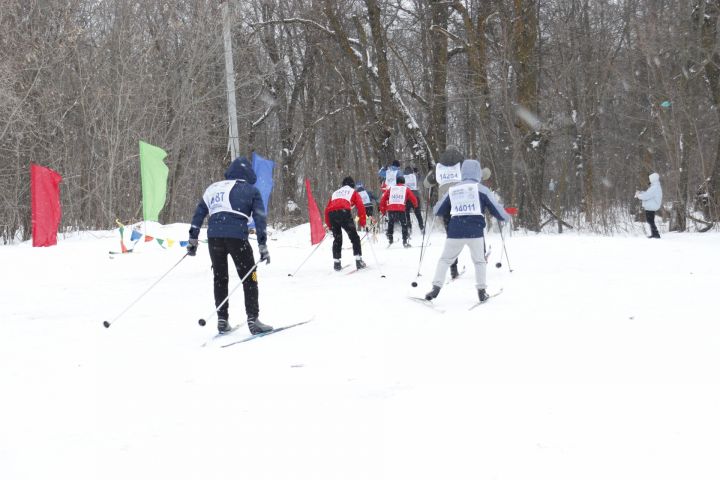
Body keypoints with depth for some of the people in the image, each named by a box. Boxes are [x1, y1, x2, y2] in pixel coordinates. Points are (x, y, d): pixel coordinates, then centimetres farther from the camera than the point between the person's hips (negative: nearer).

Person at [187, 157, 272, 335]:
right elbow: (260, 219, 4)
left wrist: (192, 240, 23)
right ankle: (253, 319, -3)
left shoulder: (213, 188, 23)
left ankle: (222, 320, 15)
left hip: (213, 235, 4)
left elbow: (198, 213, 20)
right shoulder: (251, 190, 11)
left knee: (219, 277, 15)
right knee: (248, 277, 4)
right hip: (237, 236, -4)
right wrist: (263, 246, 4)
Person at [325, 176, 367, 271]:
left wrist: (329, 225, 31)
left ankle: (336, 263, 10)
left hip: (331, 214, 4)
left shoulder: (335, 193, 35)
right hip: (344, 212, -4)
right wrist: (363, 222, 11)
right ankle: (358, 261, -2)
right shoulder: (353, 192, 24)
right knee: (354, 237, 6)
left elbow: (327, 209, 27)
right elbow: (360, 206, 8)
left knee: (337, 239, 16)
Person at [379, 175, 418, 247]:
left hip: (390, 209, 2)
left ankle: (390, 238, 19)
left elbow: (383, 199, 18)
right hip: (401, 209, -2)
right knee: (404, 224, 10)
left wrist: (382, 210, 26)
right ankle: (405, 241, 4)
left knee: (390, 223, 24)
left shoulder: (390, 189, 21)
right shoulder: (406, 189, 17)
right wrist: (416, 206, 39)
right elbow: (413, 199, 17)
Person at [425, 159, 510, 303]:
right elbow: (495, 208, 7)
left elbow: (437, 211, 20)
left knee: (445, 259, 11)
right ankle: (481, 291, 12)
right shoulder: (481, 189, 4)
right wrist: (506, 217, 27)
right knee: (479, 261, 15)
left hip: (455, 231, 2)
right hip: (475, 231, -2)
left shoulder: (452, 190, 12)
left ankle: (436, 288, 0)